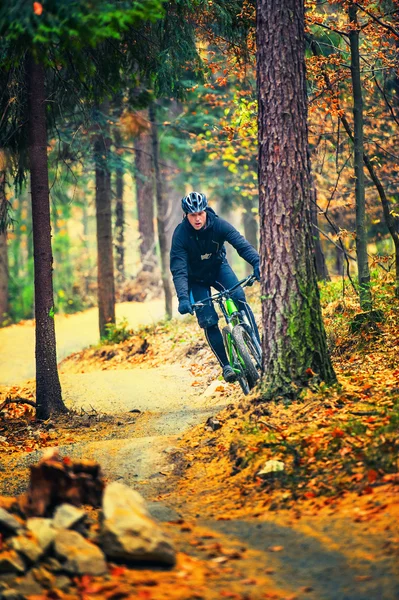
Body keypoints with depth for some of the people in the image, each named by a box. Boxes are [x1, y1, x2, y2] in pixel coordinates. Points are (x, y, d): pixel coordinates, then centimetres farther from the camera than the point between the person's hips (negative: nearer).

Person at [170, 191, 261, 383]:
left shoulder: (218, 224, -23)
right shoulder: (181, 234, -27)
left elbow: (241, 244, -33)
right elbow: (178, 270, -32)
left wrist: (257, 262, -53)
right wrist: (183, 298, -47)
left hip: (219, 268, 1)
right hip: (196, 278, -1)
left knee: (239, 297, -26)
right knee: (208, 321, -15)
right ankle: (226, 366, -4)